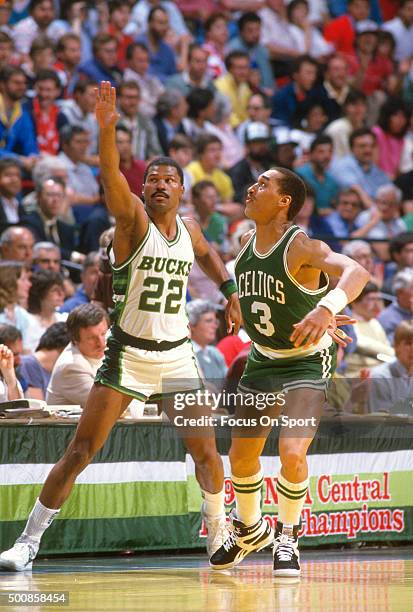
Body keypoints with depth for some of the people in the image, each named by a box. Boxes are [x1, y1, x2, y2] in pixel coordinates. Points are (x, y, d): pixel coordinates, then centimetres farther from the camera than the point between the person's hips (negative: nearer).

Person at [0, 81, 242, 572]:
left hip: (176, 356, 4)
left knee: (206, 452, 8)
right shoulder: (133, 219, -9)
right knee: (80, 452, -9)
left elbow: (207, 255, 32)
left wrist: (230, 292, 19)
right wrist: (107, 130, -47)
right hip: (127, 354, -4)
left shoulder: (188, 230, 6)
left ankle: (218, 531, 34)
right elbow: (111, 177, -30)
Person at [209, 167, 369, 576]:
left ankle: (287, 536, 4)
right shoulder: (248, 243, -4)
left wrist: (326, 309, -61)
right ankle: (249, 530, 39)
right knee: (241, 456, 12)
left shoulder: (301, 245, -26)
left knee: (292, 454, -21)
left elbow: (355, 271, -45)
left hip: (307, 363, -7)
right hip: (262, 360, 7)